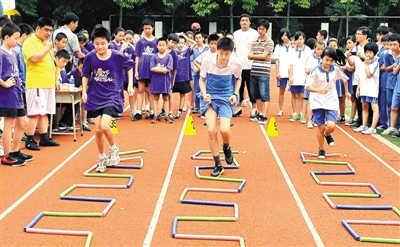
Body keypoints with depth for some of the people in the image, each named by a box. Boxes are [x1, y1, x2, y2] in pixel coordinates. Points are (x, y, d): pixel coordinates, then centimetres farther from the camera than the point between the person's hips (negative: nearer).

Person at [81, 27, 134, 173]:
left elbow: (130, 66, 7)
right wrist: (84, 92, 2)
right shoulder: (90, 57, -7)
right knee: (98, 130, 2)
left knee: (104, 126, -21)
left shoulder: (117, 56, -12)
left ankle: (114, 148, 9)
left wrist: (130, 85, 4)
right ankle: (102, 158, 23)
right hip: (95, 97, 3)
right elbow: (85, 75, 9)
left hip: (112, 96, -3)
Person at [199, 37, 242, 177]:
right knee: (211, 130, -11)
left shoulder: (236, 64, -14)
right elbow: (202, 79, 1)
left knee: (224, 130, -18)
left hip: (226, 98, 0)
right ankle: (218, 165, 6)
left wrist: (235, 94, -6)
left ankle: (226, 147, 20)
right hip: (210, 97, 1)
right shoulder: (207, 61, -15)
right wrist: (204, 94, -15)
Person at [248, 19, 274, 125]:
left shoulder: (269, 42, -1)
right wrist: (261, 57, -7)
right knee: (255, 94, 12)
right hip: (253, 72, 6)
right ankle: (260, 113, 24)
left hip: (264, 73, -6)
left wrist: (254, 55, 3)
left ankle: (264, 117, -7)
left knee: (264, 95, -6)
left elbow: (264, 55, -9)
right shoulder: (254, 42, 15)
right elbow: (250, 56, 7)